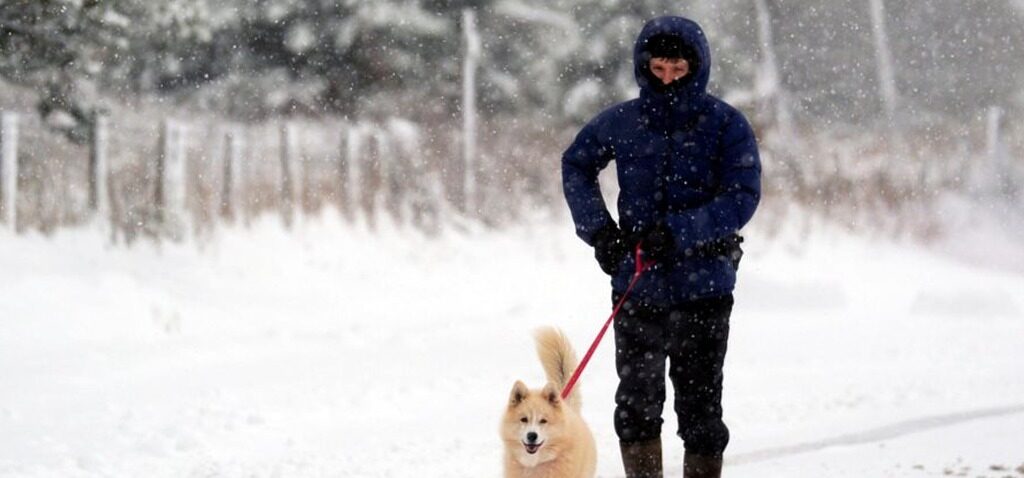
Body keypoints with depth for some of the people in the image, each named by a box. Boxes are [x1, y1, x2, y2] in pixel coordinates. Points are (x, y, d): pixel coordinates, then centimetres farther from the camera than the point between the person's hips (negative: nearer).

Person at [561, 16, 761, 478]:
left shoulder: (725, 124, -6)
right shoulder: (621, 122, 1)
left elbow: (743, 197, -13)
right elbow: (576, 165, 17)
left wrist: (678, 231, -23)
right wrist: (598, 229, 4)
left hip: (703, 287, -2)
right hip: (637, 286, 2)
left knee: (700, 408, 5)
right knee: (636, 404, 4)